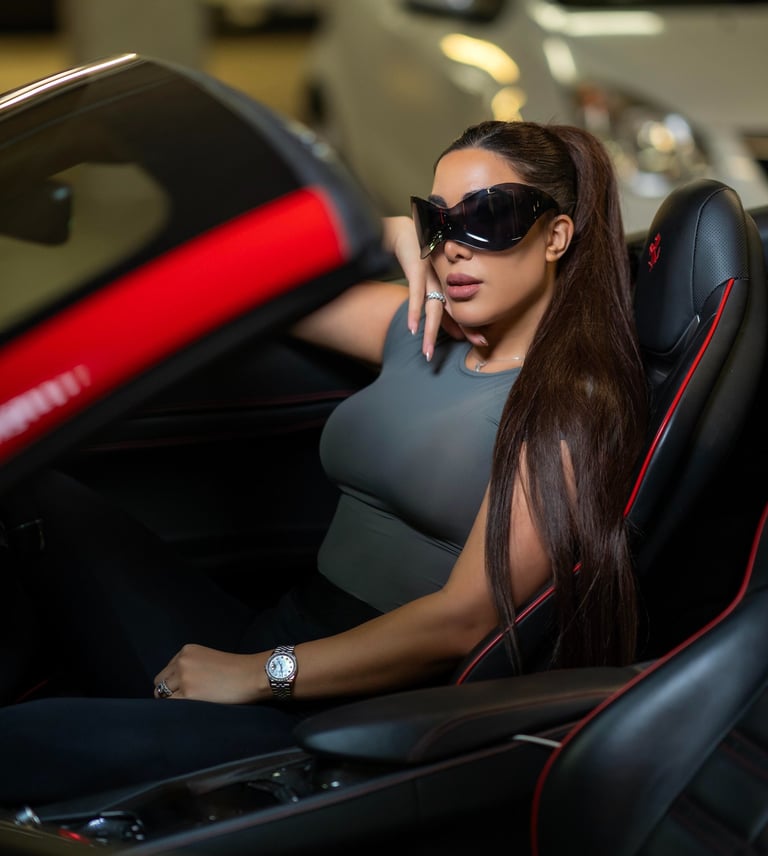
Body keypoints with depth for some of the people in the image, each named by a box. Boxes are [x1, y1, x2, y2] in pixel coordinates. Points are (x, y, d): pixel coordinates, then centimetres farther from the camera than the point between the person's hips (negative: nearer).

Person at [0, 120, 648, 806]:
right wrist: (399, 235, 5)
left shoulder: (574, 400, -10)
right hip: (277, 638, 8)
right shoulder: (423, 329, 11)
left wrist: (262, 673, -14)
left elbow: (464, 619, -16)